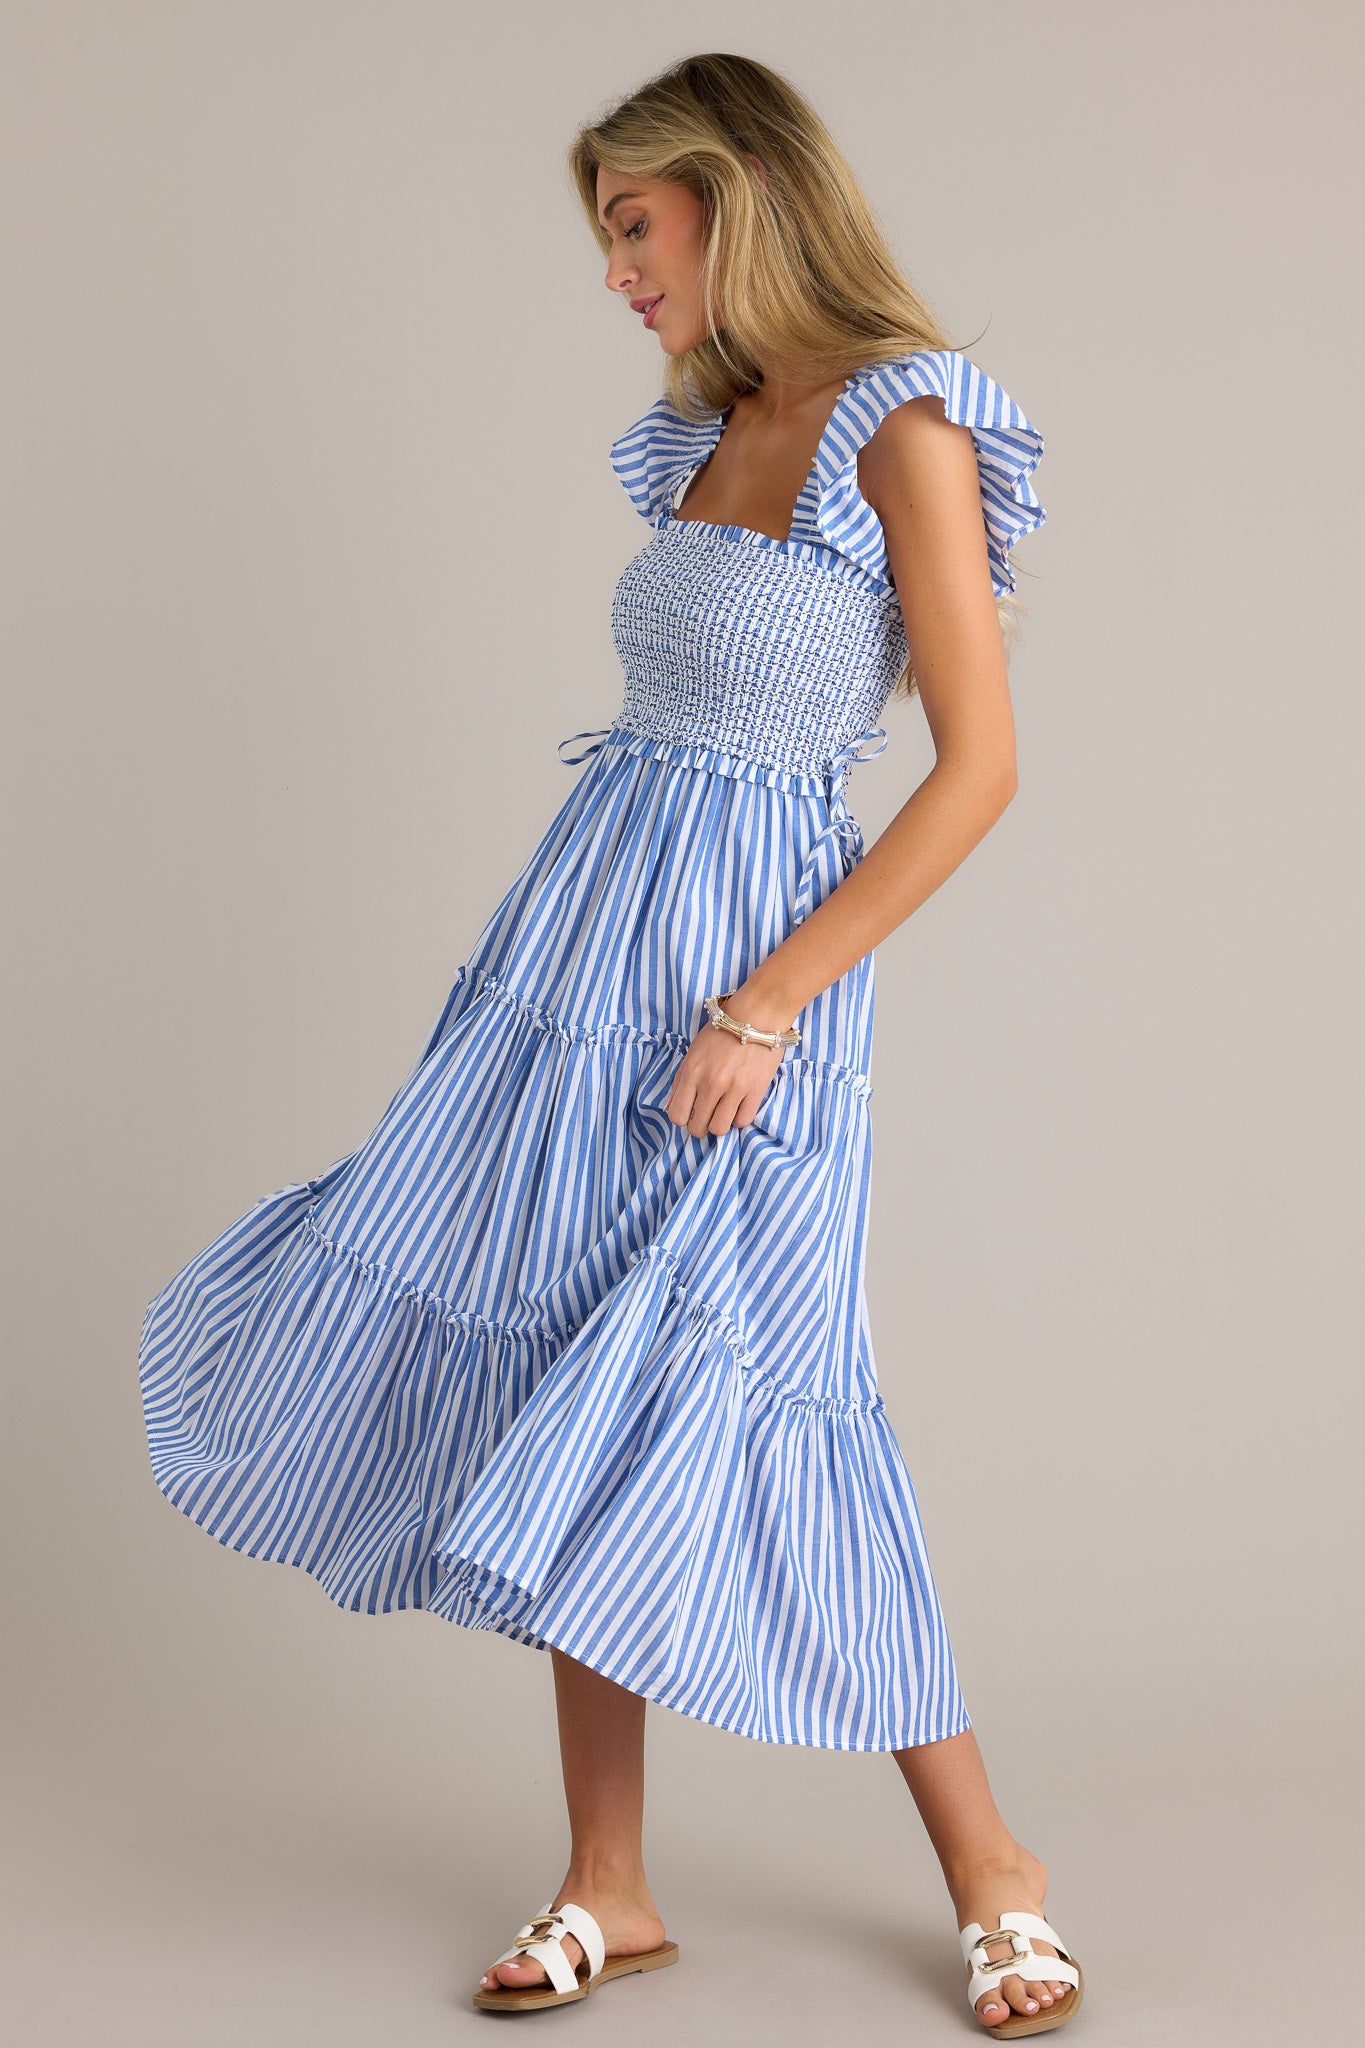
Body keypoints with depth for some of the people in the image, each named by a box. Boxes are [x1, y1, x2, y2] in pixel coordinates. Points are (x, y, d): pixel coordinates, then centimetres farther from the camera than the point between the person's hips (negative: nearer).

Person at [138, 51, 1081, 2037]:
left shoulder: (904, 431, -10)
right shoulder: (705, 439, 14)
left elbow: (980, 767, -14)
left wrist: (766, 1004, -17)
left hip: (748, 981, -7)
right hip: (579, 958, 7)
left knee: (715, 1414, -5)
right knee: (571, 1404, 6)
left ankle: (989, 1868, 14)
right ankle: (610, 1887, 18)